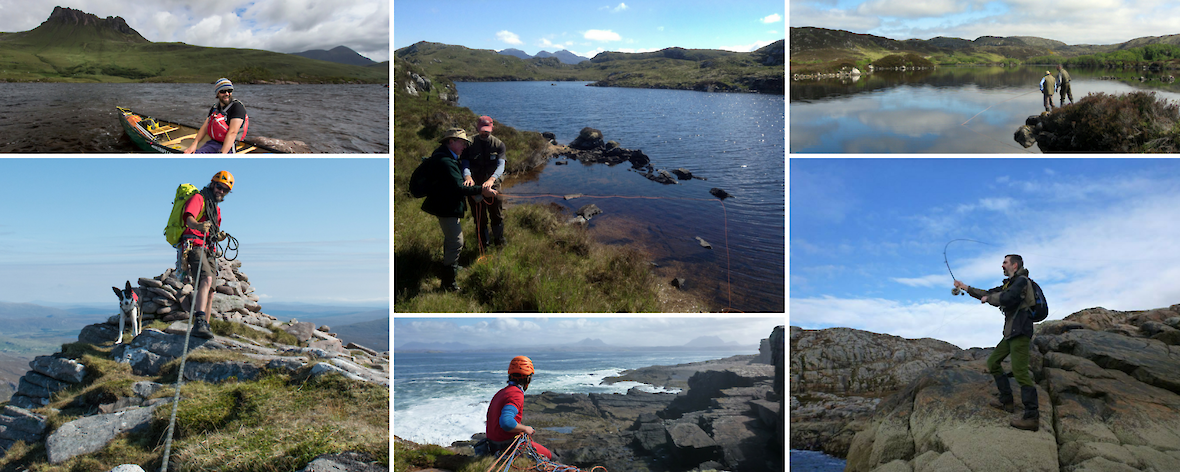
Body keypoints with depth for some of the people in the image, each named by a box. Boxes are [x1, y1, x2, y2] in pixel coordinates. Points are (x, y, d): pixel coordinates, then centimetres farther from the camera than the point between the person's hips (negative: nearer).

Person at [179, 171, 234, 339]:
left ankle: (204, 327, 14)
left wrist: (219, 236, 9)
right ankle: (199, 322, -44)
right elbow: (189, 219, -19)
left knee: (209, 292, 8)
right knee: (207, 280, -31)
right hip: (194, 246, -10)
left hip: (209, 251, 10)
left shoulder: (216, 207, 28)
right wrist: (198, 226, -42)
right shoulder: (198, 198, 1)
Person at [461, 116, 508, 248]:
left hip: (493, 185, 0)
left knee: (497, 216, 9)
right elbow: (464, 163, -13)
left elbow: (500, 165, -17)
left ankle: (500, 245, 31)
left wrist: (491, 179, -38)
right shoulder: (470, 144, -3)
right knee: (480, 219, 9)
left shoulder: (499, 144, -2)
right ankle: (484, 246, 26)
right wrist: (467, 176, -38)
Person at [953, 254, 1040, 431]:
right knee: (993, 362, 17)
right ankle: (1006, 401, 22)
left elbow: (1007, 298, -25)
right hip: (1011, 332, 11)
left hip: (1020, 331, -11)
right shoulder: (1009, 283, 20)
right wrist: (966, 288, 26)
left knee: (1019, 371, -17)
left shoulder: (1022, 280, -9)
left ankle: (1032, 417, -19)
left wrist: (988, 298, -9)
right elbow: (989, 293, 28)